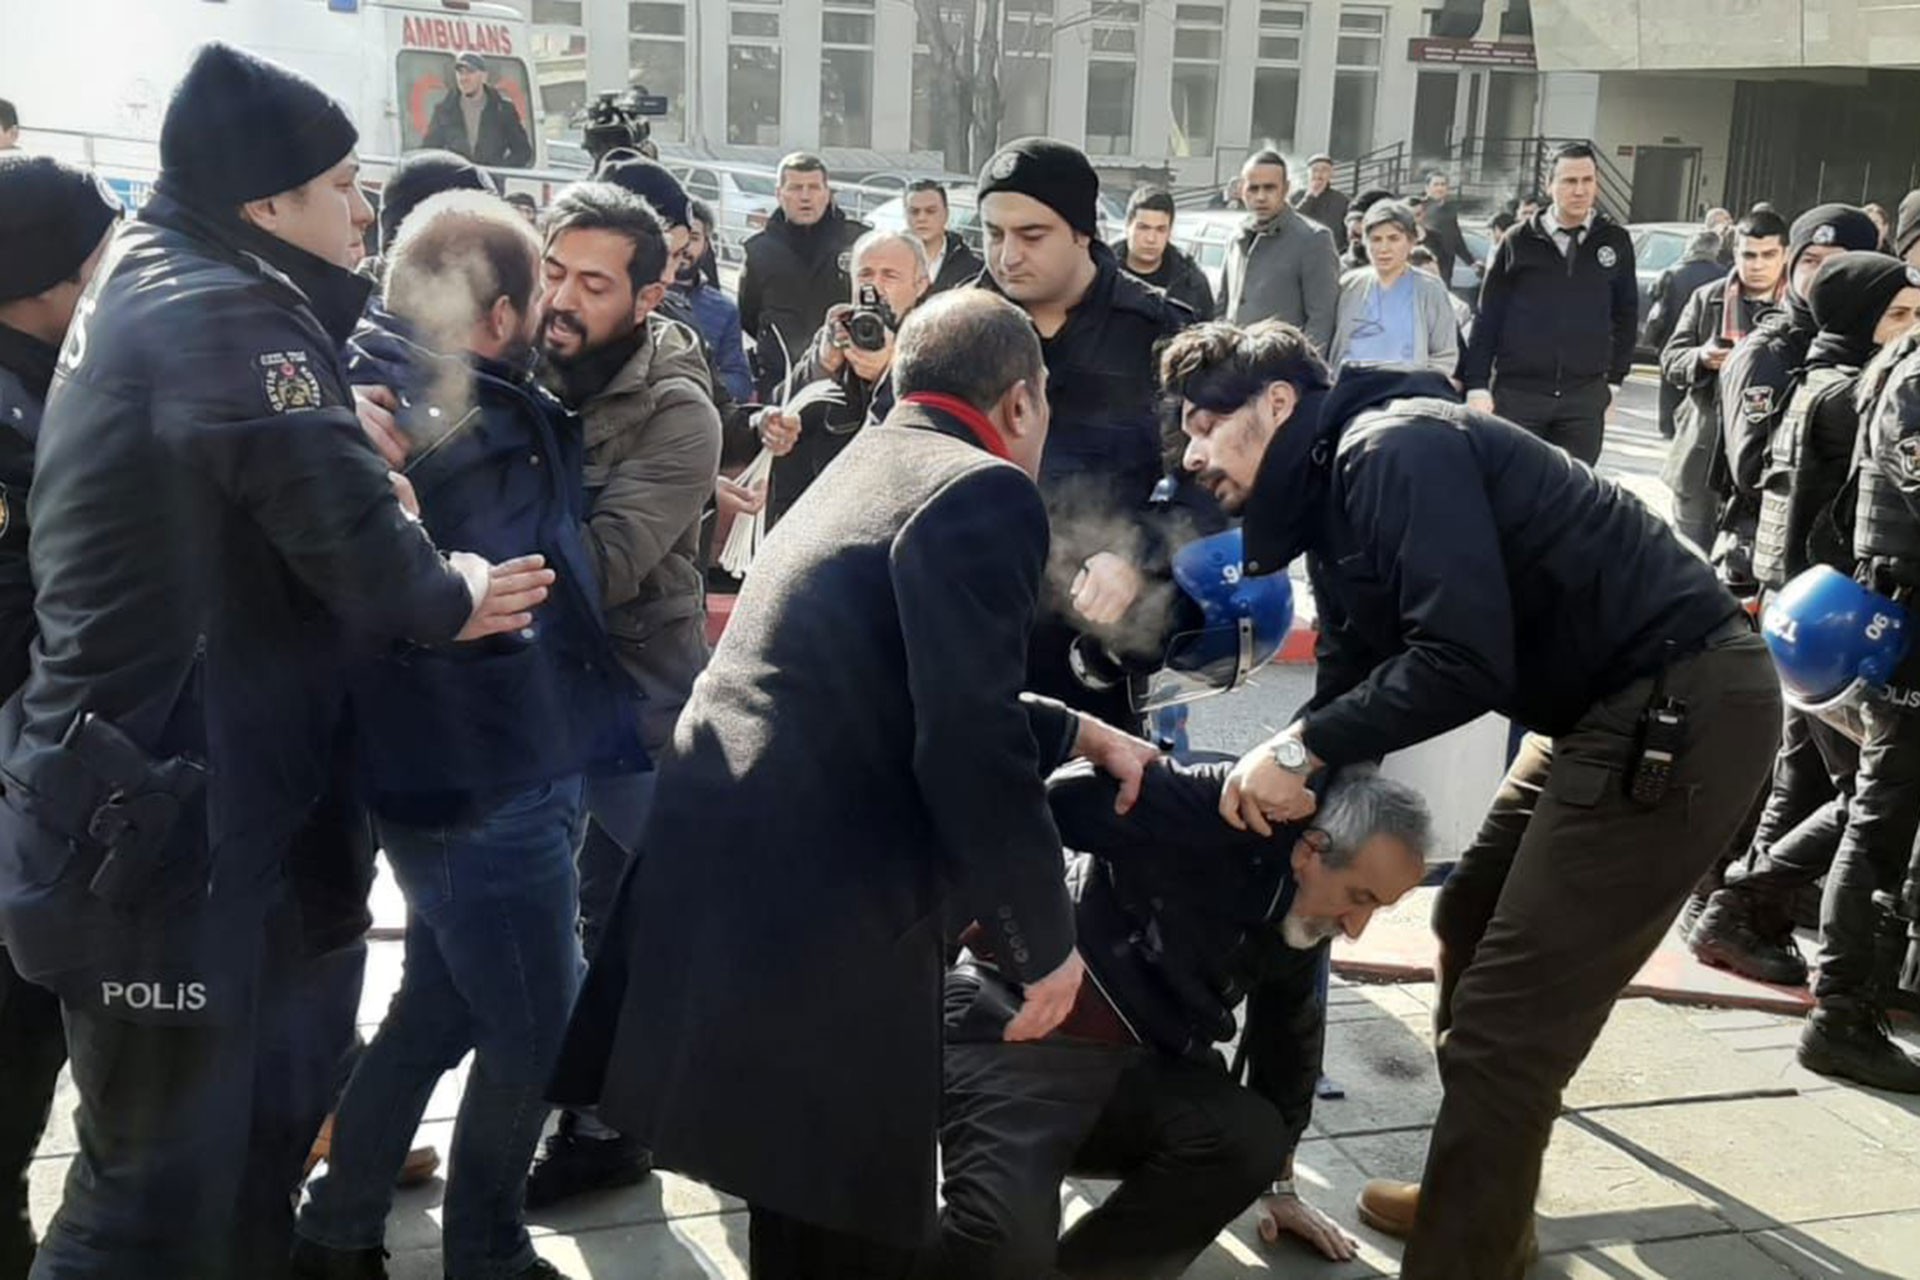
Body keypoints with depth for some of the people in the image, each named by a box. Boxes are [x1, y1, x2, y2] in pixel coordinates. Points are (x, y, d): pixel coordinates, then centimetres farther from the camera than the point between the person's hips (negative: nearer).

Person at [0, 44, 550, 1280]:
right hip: (166, 808, -10)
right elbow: (362, 551, -24)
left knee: (269, 1093, 24)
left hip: (153, 781, 10)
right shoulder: (229, 316, -20)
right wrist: (454, 596, -5)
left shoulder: (149, 288, 13)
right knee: (167, 1176, 1)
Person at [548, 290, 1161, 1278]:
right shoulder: (981, 493, -10)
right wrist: (1046, 941, -6)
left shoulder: (868, 465, 20)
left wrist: (1076, 733, 32)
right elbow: (970, 750, -18)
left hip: (731, 885, 9)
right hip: (817, 920, -9)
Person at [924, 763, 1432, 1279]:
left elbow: (1288, 1037, 21)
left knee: (1251, 1139, -18)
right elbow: (1067, 800, -26)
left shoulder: (1308, 918, 7)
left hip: (1132, 1062, 8)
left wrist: (1278, 1183, 27)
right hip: (1016, 1028, -8)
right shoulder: (1217, 814, -21)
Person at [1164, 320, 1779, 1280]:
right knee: (1472, 931, 23)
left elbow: (1464, 660, -26)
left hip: (1681, 709, -11)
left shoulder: (1392, 450, -17)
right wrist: (1281, 775, -4)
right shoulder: (1334, 492, 13)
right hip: (1610, 707, 11)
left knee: (1507, 1022, -9)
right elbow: (1357, 677, 11)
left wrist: (1298, 748, -18)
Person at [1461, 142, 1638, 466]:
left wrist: (1614, 378, 10)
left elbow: (1626, 315, 14)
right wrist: (1477, 385, -3)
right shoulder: (1519, 242, 1)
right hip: (1517, 393, -1)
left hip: (1585, 398, 1)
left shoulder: (1615, 242, 5)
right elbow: (1487, 318, 2)